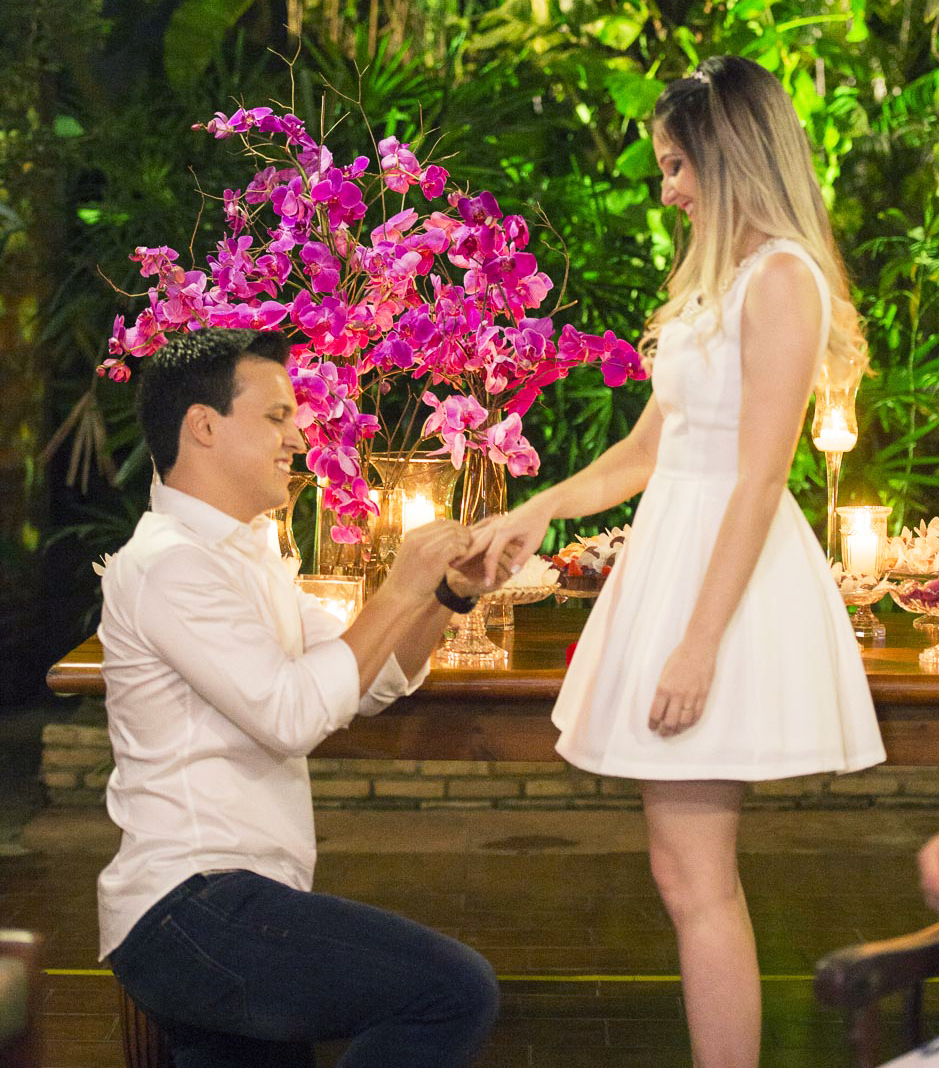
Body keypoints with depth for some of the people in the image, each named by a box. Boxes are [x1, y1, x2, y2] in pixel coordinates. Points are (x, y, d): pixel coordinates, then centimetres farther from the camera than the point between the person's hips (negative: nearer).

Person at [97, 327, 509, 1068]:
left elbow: (374, 682, 18)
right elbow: (291, 714, -22)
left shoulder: (245, 554, 20)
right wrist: (401, 590, -14)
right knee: (456, 992, -24)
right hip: (190, 910, -11)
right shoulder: (169, 563, -13)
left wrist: (451, 595, 2)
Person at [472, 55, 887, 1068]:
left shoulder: (781, 279, -11)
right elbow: (648, 448, 23)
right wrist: (538, 510, 15)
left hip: (724, 572, -9)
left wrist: (698, 642, -20)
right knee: (697, 876, 10)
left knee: (694, 878, -8)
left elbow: (758, 479, -17)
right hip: (676, 551, 9)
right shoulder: (717, 280, 17)